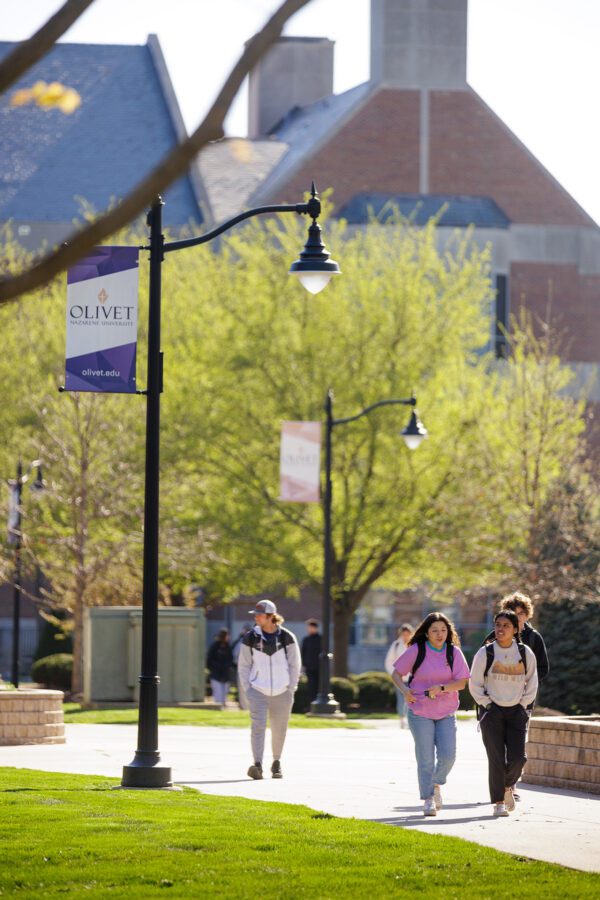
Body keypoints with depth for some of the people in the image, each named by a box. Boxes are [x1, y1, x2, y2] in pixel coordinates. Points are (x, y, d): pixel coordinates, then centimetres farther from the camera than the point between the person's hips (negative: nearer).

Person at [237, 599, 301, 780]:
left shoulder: (287, 638, -1)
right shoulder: (250, 638, 1)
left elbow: (294, 665, 7)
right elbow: (243, 665, 7)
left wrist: (291, 690, 1)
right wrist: (248, 690, -1)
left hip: (282, 693, 0)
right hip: (258, 691, 0)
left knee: (279, 730, 7)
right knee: (258, 725, -17)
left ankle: (276, 763, 27)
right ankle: (257, 765, -24)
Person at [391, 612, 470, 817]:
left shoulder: (454, 652, 0)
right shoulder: (416, 650, -5)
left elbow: (461, 682, -3)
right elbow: (396, 673, 1)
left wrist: (441, 688, -20)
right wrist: (405, 690, -18)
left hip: (446, 713, 2)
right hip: (420, 712, -2)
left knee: (447, 755, -4)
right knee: (425, 758, -2)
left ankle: (436, 784, 26)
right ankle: (428, 800, 8)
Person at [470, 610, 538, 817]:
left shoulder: (526, 653, 2)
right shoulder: (485, 653, -4)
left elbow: (532, 683, 13)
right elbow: (475, 684, 2)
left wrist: (523, 704, 5)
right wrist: (486, 705, -4)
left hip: (517, 712, 2)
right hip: (492, 711, -2)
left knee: (517, 757, -7)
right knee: (496, 758, -9)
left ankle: (507, 786, 23)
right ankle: (498, 802, -1)